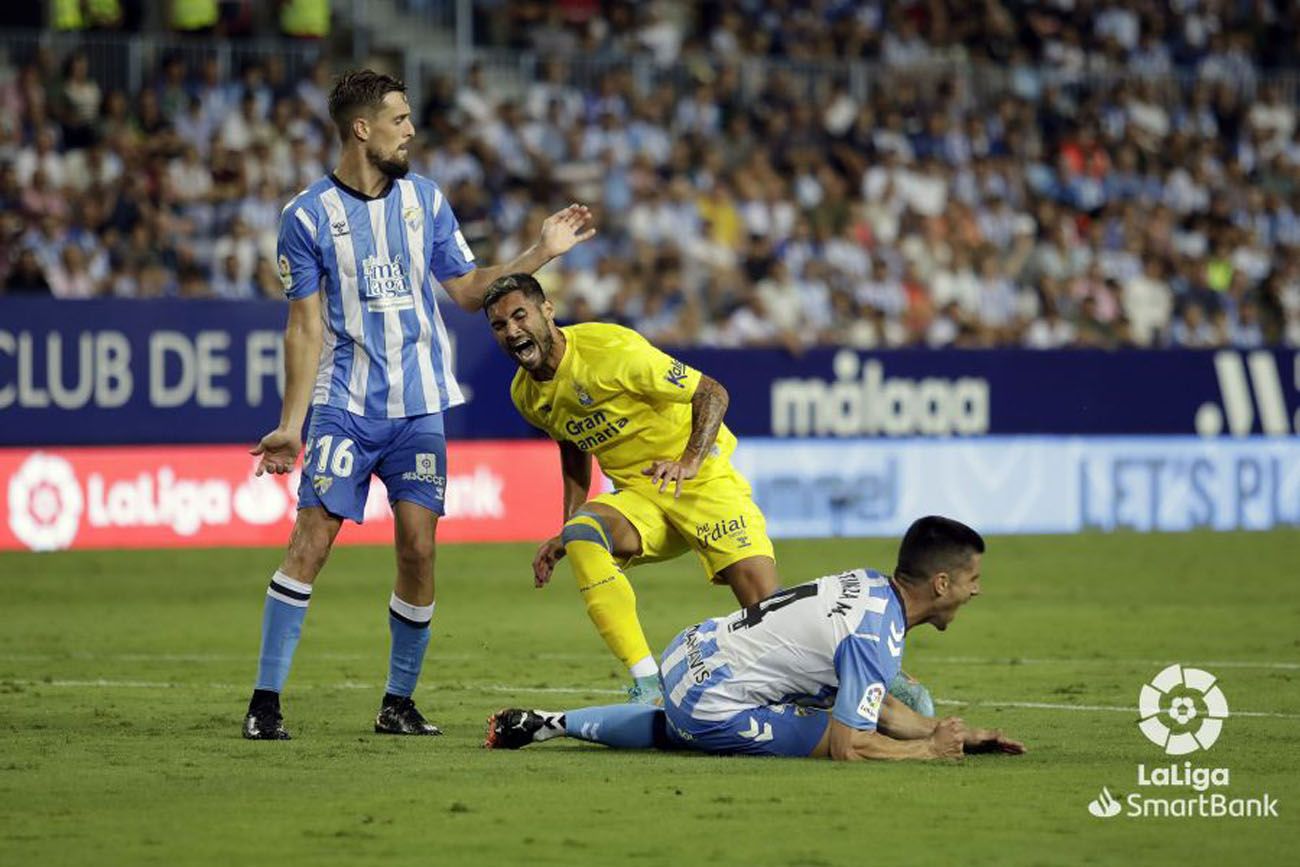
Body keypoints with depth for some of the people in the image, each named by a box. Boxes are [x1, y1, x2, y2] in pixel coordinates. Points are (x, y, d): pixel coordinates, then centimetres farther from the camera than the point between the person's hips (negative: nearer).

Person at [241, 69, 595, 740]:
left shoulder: (424, 199, 9)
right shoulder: (308, 216, -2)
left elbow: (468, 288, 16)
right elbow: (306, 327, -1)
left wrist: (542, 252, 8)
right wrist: (290, 426, -5)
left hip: (418, 407, 3)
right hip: (344, 404, -3)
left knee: (419, 548, -3)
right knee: (311, 538, -12)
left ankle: (398, 704, 9)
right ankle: (266, 700, -7)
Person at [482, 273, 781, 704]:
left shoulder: (610, 349, -18)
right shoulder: (526, 394, 3)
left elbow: (712, 392, -14)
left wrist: (689, 463, -29)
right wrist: (567, 529, 12)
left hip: (705, 479, -5)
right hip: (637, 497, 5)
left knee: (767, 605, -21)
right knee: (582, 533, -29)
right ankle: (648, 687, -29)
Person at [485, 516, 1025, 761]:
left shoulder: (871, 585, 8)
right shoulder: (876, 635, -21)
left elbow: (877, 706, 18)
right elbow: (848, 747, -24)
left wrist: (951, 735, 11)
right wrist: (926, 750, -10)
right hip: (714, 708, -10)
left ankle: (549, 723, 32)